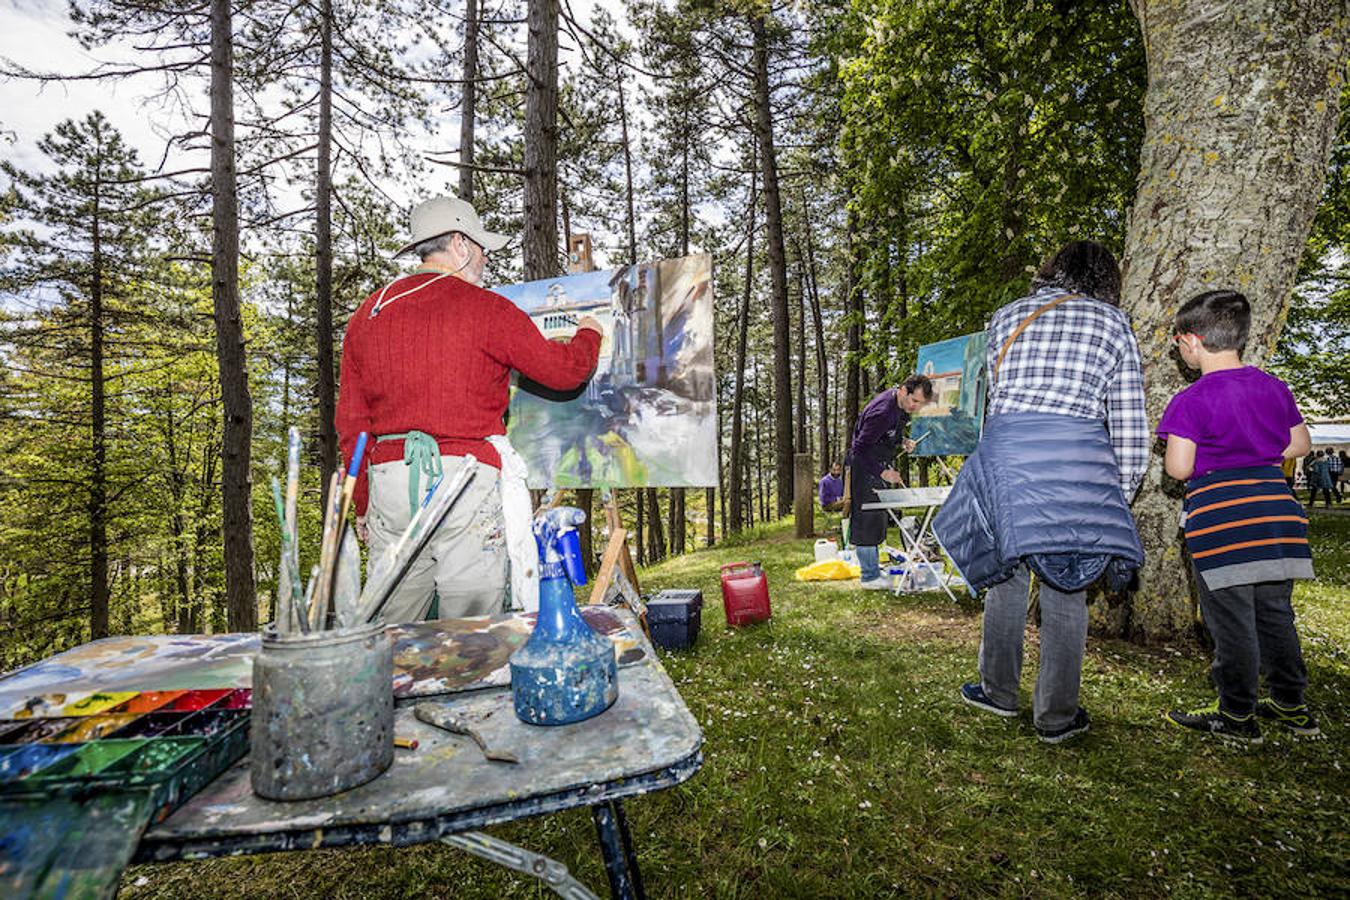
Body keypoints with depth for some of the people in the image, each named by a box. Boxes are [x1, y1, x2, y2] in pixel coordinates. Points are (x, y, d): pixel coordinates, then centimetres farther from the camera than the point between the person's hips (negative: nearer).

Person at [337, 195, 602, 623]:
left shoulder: (367, 314, 14)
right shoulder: (486, 308, -2)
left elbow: (351, 420, 13)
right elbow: (563, 371, 6)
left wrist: (362, 504, 20)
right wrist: (588, 335, 27)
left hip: (389, 476, 5)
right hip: (465, 474, -5)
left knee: (392, 624, 12)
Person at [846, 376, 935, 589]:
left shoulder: (902, 405, 2)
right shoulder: (882, 411, -28)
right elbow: (860, 448, -27)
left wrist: (902, 441, 1)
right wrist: (882, 472, -29)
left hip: (882, 464, 10)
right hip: (865, 467, -10)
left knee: (878, 518, 15)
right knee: (867, 519, -6)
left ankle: (873, 567, 26)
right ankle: (870, 577, 1)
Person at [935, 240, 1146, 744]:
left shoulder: (1006, 317, 18)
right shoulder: (1113, 322, 12)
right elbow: (1129, 424, 8)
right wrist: (1122, 493, 15)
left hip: (1001, 450, 2)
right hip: (1076, 456, -2)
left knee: (1006, 571, 15)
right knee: (1066, 588, 7)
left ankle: (999, 692, 26)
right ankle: (1056, 716, 17)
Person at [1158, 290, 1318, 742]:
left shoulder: (1192, 400, -13)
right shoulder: (1274, 387, 9)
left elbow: (1178, 468, -16)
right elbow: (1300, 444, 19)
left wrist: (1205, 459, 5)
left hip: (1221, 518, -7)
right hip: (1278, 510, 7)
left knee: (1231, 620, 2)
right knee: (1275, 613, 19)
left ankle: (1237, 715, 12)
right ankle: (1291, 704, 31)